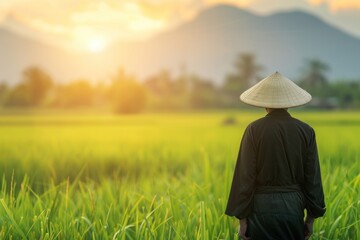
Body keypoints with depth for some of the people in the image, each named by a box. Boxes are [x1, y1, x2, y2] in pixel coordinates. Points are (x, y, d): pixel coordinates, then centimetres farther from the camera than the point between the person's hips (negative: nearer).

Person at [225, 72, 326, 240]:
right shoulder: (306, 131, 1)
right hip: (294, 206, 2)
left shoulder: (254, 130, -7)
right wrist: (311, 217, 12)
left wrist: (242, 218, -2)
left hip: (262, 207, -2)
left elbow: (245, 176, -8)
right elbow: (313, 178, 3)